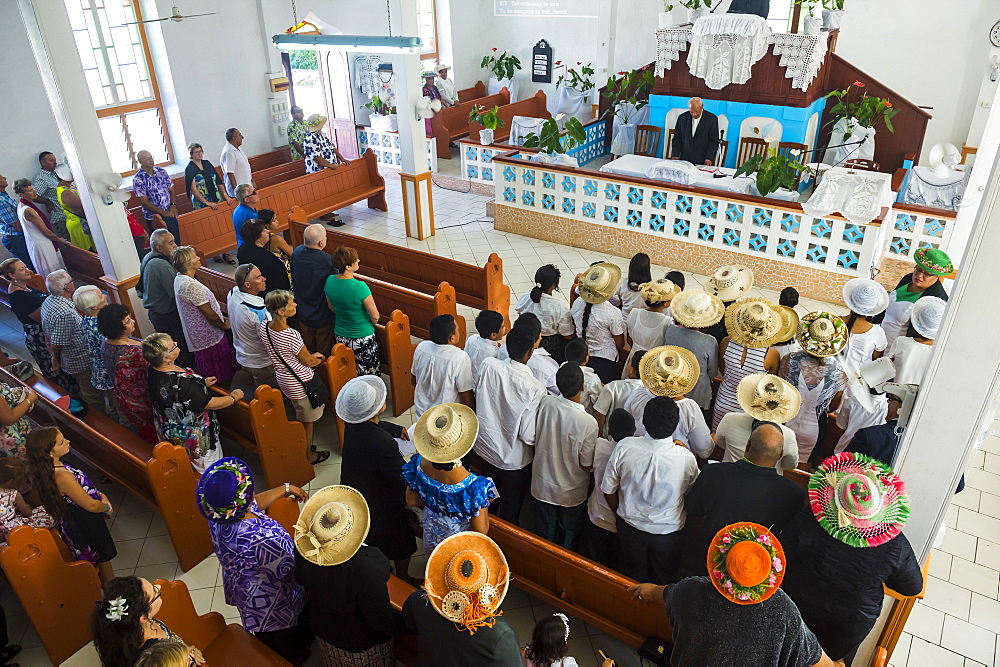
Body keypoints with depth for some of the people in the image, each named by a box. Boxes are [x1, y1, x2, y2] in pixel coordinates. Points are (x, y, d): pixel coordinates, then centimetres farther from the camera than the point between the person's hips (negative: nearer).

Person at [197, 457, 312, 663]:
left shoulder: (217, 517, -21)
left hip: (241, 590, 8)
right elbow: (291, 570, -30)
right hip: (272, 605, -7)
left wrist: (285, 489, 7)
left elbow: (254, 504, 0)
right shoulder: (260, 539, -45)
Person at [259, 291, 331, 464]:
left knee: (299, 416, 28)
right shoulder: (291, 335, -34)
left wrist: (310, 355, 7)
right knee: (307, 423, 16)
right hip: (301, 383, -7)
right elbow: (308, 362, -18)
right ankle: (308, 456, 35)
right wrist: (321, 358, 5)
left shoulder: (263, 326, -10)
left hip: (282, 377, 7)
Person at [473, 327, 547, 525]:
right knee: (510, 507, 23)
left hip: (485, 446, 5)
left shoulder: (488, 365, -20)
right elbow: (528, 435, -25)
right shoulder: (535, 389, -31)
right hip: (513, 457, -5)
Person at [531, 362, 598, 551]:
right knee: (569, 541, 24)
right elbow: (587, 464, -18)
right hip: (571, 493, -3)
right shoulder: (588, 423, -31)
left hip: (542, 486, 4)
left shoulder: (545, 403, -20)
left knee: (545, 537, 26)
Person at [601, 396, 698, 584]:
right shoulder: (686, 458, -29)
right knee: (662, 580, 28)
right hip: (668, 532, -1)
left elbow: (608, 490, -12)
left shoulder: (624, 448, -27)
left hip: (630, 527, 1)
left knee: (632, 577, 28)